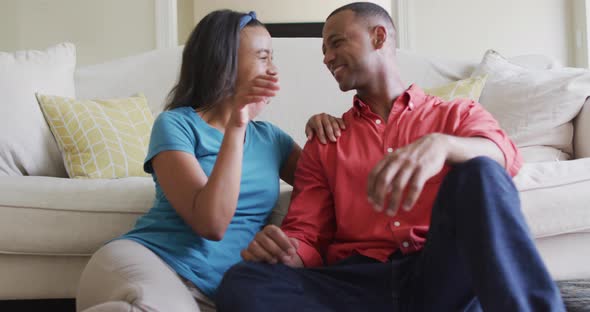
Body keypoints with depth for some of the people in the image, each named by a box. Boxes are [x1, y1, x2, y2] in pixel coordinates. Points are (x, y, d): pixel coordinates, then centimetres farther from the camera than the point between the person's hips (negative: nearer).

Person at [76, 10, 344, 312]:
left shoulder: (269, 137, 19)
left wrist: (320, 129, 9)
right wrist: (236, 126, -18)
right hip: (145, 261, -6)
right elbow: (211, 223, -13)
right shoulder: (176, 124, 0)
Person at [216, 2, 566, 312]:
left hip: (443, 274, -2)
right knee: (243, 283, -28)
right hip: (358, 281, 3)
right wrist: (282, 250, -13)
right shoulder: (324, 143, 22)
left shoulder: (458, 114, 17)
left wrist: (440, 145, -32)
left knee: (478, 175, -30)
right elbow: (306, 237, 13)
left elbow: (503, 155, -8)